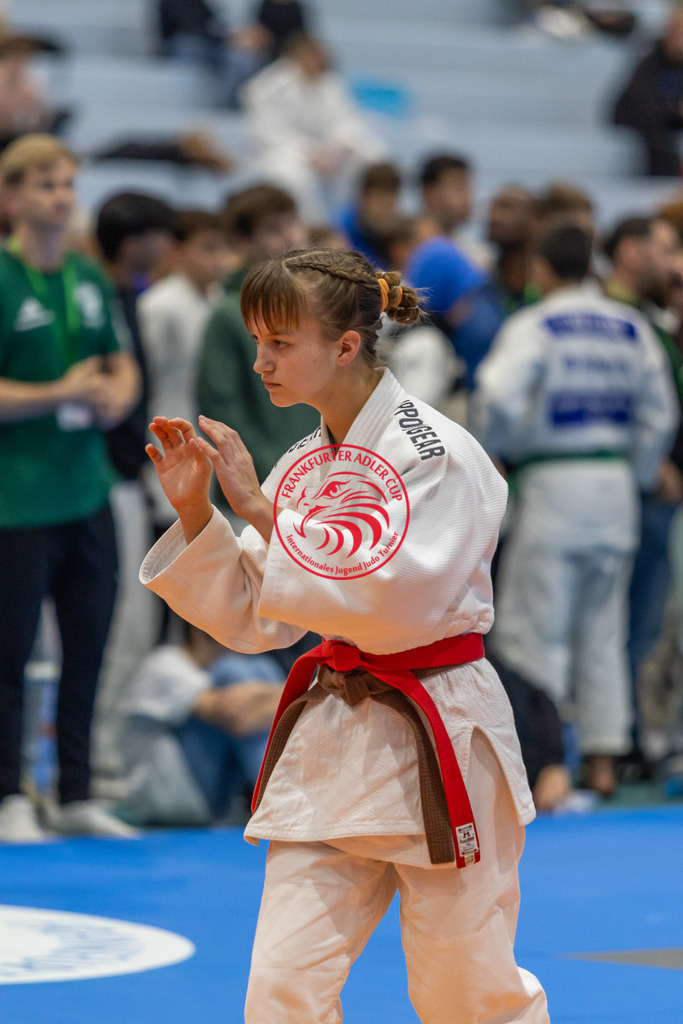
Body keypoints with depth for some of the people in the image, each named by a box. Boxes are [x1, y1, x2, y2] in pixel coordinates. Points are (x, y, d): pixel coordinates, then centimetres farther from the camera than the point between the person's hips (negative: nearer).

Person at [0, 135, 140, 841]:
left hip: (87, 496, 6)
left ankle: (75, 796, 19)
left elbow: (121, 363, 22)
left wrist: (118, 396, 0)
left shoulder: (90, 280, 11)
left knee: (88, 647, 9)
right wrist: (60, 395, -18)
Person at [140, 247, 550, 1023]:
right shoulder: (306, 463, 8)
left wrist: (259, 509, -20)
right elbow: (246, 619, 11)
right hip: (329, 741, 6)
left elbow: (391, 597, -25)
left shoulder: (436, 452, -14)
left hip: (435, 744, -6)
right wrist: (196, 513, -4)